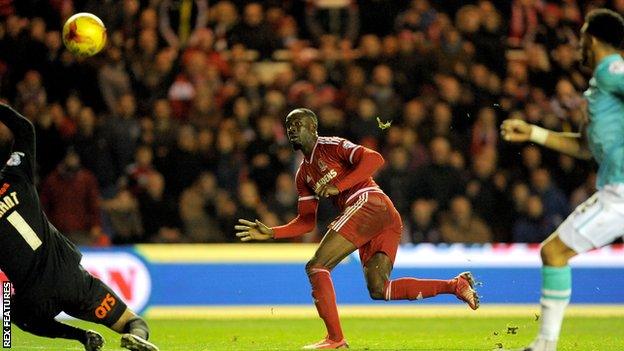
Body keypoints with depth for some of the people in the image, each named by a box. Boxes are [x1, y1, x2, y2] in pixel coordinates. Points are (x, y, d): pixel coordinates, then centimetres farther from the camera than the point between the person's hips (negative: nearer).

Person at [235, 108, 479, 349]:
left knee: (316, 267, -9)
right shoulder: (303, 175, 30)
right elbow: (306, 222, 27)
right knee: (378, 289, -3)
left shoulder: (331, 146, 6)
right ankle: (456, 285, -5)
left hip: (369, 202, -9)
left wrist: (338, 187, -14)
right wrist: (270, 233, 13)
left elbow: (374, 159, -10)